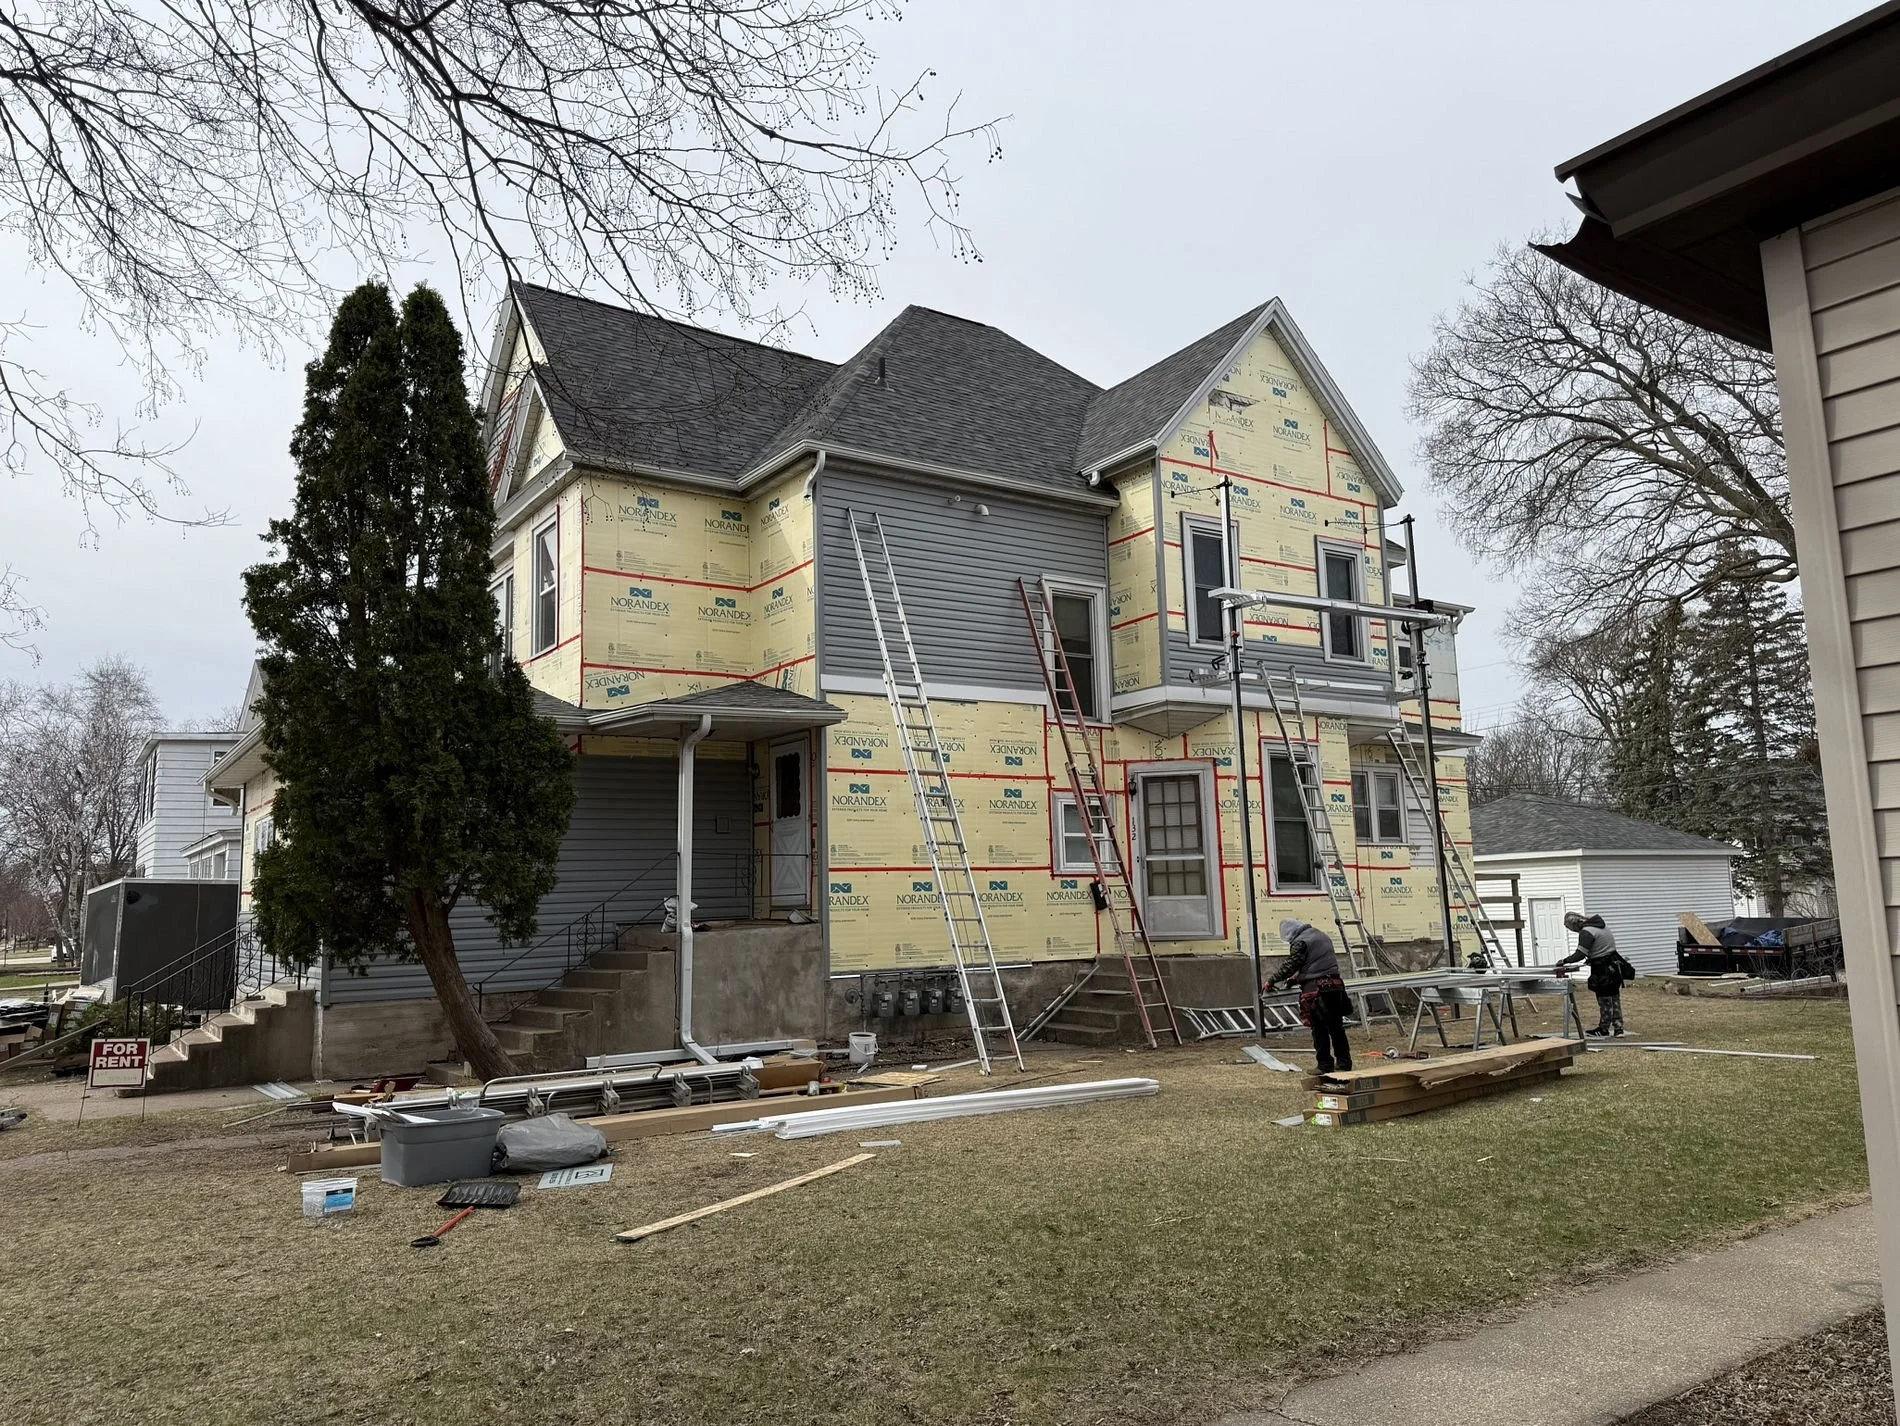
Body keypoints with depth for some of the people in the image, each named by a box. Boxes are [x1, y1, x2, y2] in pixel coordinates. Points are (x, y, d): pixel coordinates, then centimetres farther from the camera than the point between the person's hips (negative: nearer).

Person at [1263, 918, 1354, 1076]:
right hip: (1335, 986, 8)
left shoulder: (1300, 942, -9)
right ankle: (1344, 1063, 19)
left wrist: (1271, 981, -3)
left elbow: (1289, 965, -11)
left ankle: (1325, 1066, 4)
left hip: (1315, 988, -8)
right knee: (1336, 1027, 14)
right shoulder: (1322, 936, 19)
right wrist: (1296, 978, 26)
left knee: (1319, 1029, 0)